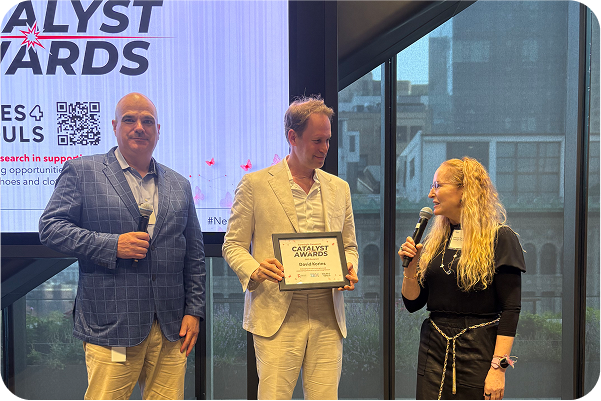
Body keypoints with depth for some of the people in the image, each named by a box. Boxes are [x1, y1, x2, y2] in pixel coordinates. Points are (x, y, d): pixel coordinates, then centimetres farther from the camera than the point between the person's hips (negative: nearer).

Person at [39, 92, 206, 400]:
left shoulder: (179, 185, 15)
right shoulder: (81, 172, 4)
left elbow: (194, 255, 16)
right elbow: (50, 228, -3)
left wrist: (193, 311, 8)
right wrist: (111, 245, -14)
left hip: (171, 328, 4)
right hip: (111, 326, -3)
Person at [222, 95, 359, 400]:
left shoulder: (339, 188, 14)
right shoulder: (255, 184, 1)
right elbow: (233, 245, 3)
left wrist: (349, 270, -1)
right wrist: (254, 269, -17)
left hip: (327, 318, 4)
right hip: (276, 316, -3)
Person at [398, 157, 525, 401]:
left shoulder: (499, 238, -6)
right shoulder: (433, 241, 10)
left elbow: (510, 309, -11)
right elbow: (413, 303, 10)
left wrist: (498, 367, -17)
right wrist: (410, 266, -6)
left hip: (479, 352, -4)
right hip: (433, 349, 5)